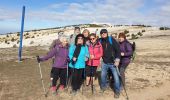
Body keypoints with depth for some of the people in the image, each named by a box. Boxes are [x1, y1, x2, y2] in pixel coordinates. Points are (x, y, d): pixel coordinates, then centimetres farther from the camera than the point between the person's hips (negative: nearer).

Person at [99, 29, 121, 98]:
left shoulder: (111, 40, -11)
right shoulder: (100, 41, -1)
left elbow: (118, 49, -12)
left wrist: (117, 60, -16)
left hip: (112, 62, -3)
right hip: (104, 62, 4)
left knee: (116, 77, -1)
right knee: (103, 75, 15)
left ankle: (117, 91, 18)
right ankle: (103, 86, 41)